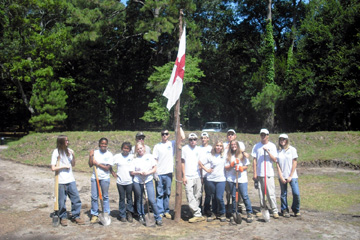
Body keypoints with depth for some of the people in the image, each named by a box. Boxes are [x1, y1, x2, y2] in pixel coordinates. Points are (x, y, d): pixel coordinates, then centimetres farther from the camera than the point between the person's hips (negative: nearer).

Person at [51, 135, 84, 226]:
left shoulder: (69, 151, 7)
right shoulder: (56, 152, -6)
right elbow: (53, 168, -9)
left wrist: (73, 156, -2)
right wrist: (64, 166, -10)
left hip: (71, 180, 4)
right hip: (61, 181, -4)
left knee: (76, 198, 3)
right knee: (62, 201, 5)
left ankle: (76, 216, 17)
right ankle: (63, 217, 22)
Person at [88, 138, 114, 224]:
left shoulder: (109, 154, -3)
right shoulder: (95, 152, 3)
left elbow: (107, 168, -9)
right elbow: (90, 165, 3)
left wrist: (97, 164, -11)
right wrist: (90, 156, -8)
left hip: (105, 178, -2)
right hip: (95, 177, 2)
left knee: (105, 197, 8)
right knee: (94, 197, 4)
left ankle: (106, 214, 18)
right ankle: (94, 215, 14)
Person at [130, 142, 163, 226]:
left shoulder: (149, 156, 3)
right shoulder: (135, 159, 4)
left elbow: (154, 169, 2)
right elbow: (131, 172, 3)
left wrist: (148, 173, -14)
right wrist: (139, 172, -14)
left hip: (148, 181, -1)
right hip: (137, 182, 1)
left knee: (152, 200, -8)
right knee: (139, 200, 11)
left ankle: (158, 218, 3)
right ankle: (141, 216, 29)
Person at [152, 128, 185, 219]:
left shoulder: (172, 144, 5)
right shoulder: (157, 146, 4)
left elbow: (183, 137, -6)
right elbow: (155, 160, 1)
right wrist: (155, 173, -6)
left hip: (168, 172, 1)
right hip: (159, 173, -1)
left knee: (167, 193, 10)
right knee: (159, 194, 4)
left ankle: (166, 211, 21)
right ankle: (160, 212, 10)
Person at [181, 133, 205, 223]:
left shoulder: (198, 149, 10)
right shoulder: (184, 149, -1)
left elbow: (199, 162, 15)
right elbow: (182, 162, 0)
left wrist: (201, 176, 12)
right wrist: (184, 176, -5)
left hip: (197, 176, 4)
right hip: (188, 177, -4)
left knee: (197, 197, 7)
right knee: (190, 197, -10)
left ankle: (196, 214, 18)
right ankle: (198, 215, -7)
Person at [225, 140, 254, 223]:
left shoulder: (243, 154, 8)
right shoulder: (228, 156, 11)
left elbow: (246, 166, 8)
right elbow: (226, 168, 7)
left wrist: (241, 168, -12)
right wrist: (232, 165, -10)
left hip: (242, 178, -2)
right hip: (231, 179, 2)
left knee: (245, 196, -7)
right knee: (233, 196, 7)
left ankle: (249, 213, 3)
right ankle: (234, 213, 17)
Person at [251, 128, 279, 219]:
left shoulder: (272, 146, 3)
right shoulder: (256, 146, 7)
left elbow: (274, 160, -3)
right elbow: (254, 160, 6)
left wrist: (268, 152, -16)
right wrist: (255, 173, 1)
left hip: (269, 173, -2)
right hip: (259, 173, 2)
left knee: (271, 193, -6)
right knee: (261, 193, 8)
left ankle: (274, 211, 1)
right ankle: (262, 209, 18)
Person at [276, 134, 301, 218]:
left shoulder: (292, 149, 2)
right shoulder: (278, 151, 5)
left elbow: (294, 163, -1)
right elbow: (277, 164, 3)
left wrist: (290, 176, -6)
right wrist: (281, 176, -6)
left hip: (292, 176, -1)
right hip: (282, 176, 1)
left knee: (296, 193, -8)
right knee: (283, 194, 4)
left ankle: (296, 210, 11)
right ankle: (284, 210, 17)